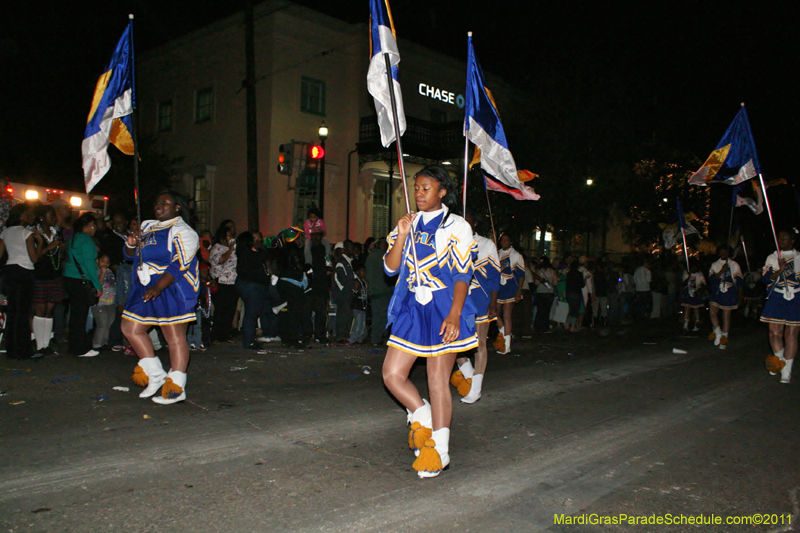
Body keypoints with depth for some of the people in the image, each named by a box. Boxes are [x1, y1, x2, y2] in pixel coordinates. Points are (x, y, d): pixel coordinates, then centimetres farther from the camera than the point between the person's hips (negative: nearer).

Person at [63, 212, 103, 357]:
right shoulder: (86, 239, -11)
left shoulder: (74, 238, 16)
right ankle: (81, 349, -1)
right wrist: (98, 286, -13)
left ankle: (75, 346, 21)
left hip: (69, 278, 9)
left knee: (75, 313, 14)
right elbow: (89, 264, -15)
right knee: (80, 314, -5)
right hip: (81, 280, -9)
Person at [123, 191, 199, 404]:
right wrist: (131, 245, 0)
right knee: (131, 328, 9)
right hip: (146, 290, 9)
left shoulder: (182, 231, -7)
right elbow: (131, 255, 24)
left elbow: (179, 265, -17)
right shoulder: (148, 227, 19)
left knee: (175, 337, -7)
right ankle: (155, 374, 20)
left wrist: (158, 287, -27)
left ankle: (176, 388, -1)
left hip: (173, 290, -9)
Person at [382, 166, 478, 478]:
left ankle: (439, 450, 11)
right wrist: (401, 237, -9)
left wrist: (454, 315, -18)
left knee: (438, 380, -1)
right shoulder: (409, 225, 13)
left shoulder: (456, 227, -1)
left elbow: (463, 276, -6)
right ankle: (423, 418, 26)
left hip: (443, 309, -5)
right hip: (411, 307, 5)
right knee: (392, 373, 1)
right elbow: (391, 268, 6)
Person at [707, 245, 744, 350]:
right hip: (716, 293, 1)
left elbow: (740, 281, 9)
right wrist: (722, 271, -16)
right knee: (712, 312, -12)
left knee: (726, 315, 0)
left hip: (729, 293, -1)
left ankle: (724, 337, 10)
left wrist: (740, 296, 5)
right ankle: (718, 333, 7)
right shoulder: (714, 265, 10)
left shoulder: (734, 265, 8)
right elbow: (711, 278, -5)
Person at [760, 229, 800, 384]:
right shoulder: (772, 258, 10)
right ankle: (779, 362, 24)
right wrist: (780, 271, -15)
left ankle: (787, 371, 1)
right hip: (776, 300, 2)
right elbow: (766, 279, -1)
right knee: (775, 333, -1)